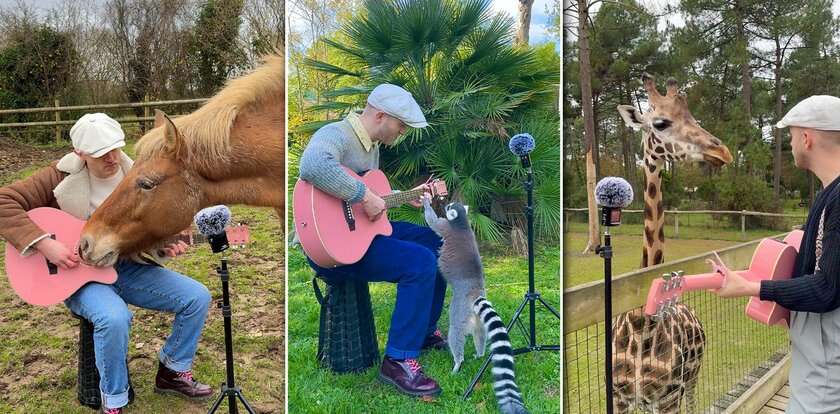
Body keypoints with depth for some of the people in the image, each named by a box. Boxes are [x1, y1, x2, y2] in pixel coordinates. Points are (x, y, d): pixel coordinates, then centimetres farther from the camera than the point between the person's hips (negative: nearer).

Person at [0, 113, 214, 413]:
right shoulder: (60, 178, -11)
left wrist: (165, 245, -14)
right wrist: (43, 244, -26)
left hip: (126, 267, 5)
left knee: (198, 298, -7)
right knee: (114, 317, -37)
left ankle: (173, 372, 15)